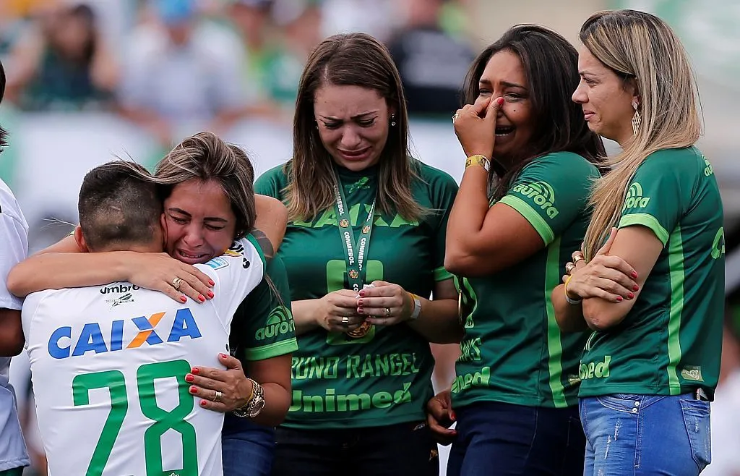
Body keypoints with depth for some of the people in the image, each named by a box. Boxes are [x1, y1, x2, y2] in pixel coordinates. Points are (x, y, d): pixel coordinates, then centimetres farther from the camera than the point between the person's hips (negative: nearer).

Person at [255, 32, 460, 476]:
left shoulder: (433, 191, 4)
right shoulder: (276, 189, 3)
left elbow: (457, 319, 6)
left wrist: (412, 308, -14)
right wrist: (314, 311, -15)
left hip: (397, 424, 0)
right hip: (295, 422, 0)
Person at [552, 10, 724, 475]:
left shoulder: (665, 170, -12)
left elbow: (605, 310, -17)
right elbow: (568, 312, 14)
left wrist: (580, 275, 4)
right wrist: (577, 285, -8)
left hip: (643, 414, -9)